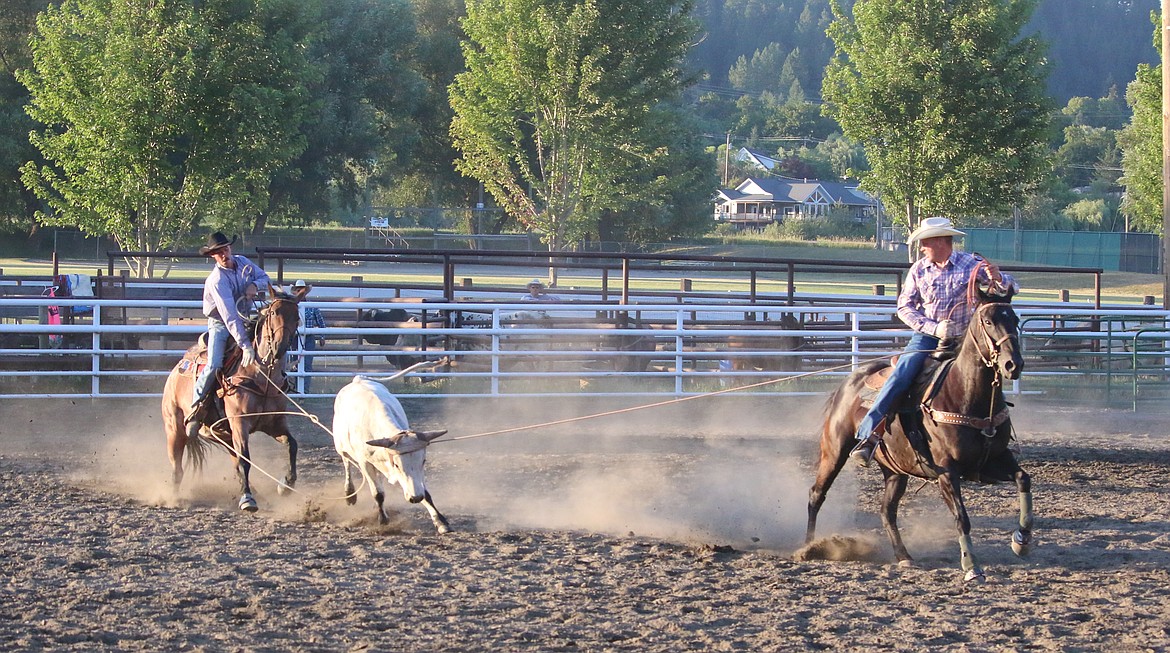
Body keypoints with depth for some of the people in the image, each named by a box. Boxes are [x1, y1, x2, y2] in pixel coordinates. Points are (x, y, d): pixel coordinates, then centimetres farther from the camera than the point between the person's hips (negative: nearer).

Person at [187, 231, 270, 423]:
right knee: (214, 365, -24)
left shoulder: (243, 262, -4)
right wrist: (245, 346, -40)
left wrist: (255, 285, -17)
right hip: (221, 325, -7)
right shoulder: (217, 280, -27)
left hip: (246, 319, 7)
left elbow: (265, 278, 9)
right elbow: (229, 317, -34)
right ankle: (196, 405, -8)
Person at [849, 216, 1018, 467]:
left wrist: (997, 279, -30)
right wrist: (934, 328, -14)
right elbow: (904, 306, 1)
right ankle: (867, 435, -23)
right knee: (899, 378, -20)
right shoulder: (919, 270, 3)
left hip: (962, 340, 0)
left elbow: (1011, 287, -4)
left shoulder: (972, 265, -3)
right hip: (926, 337, 0)